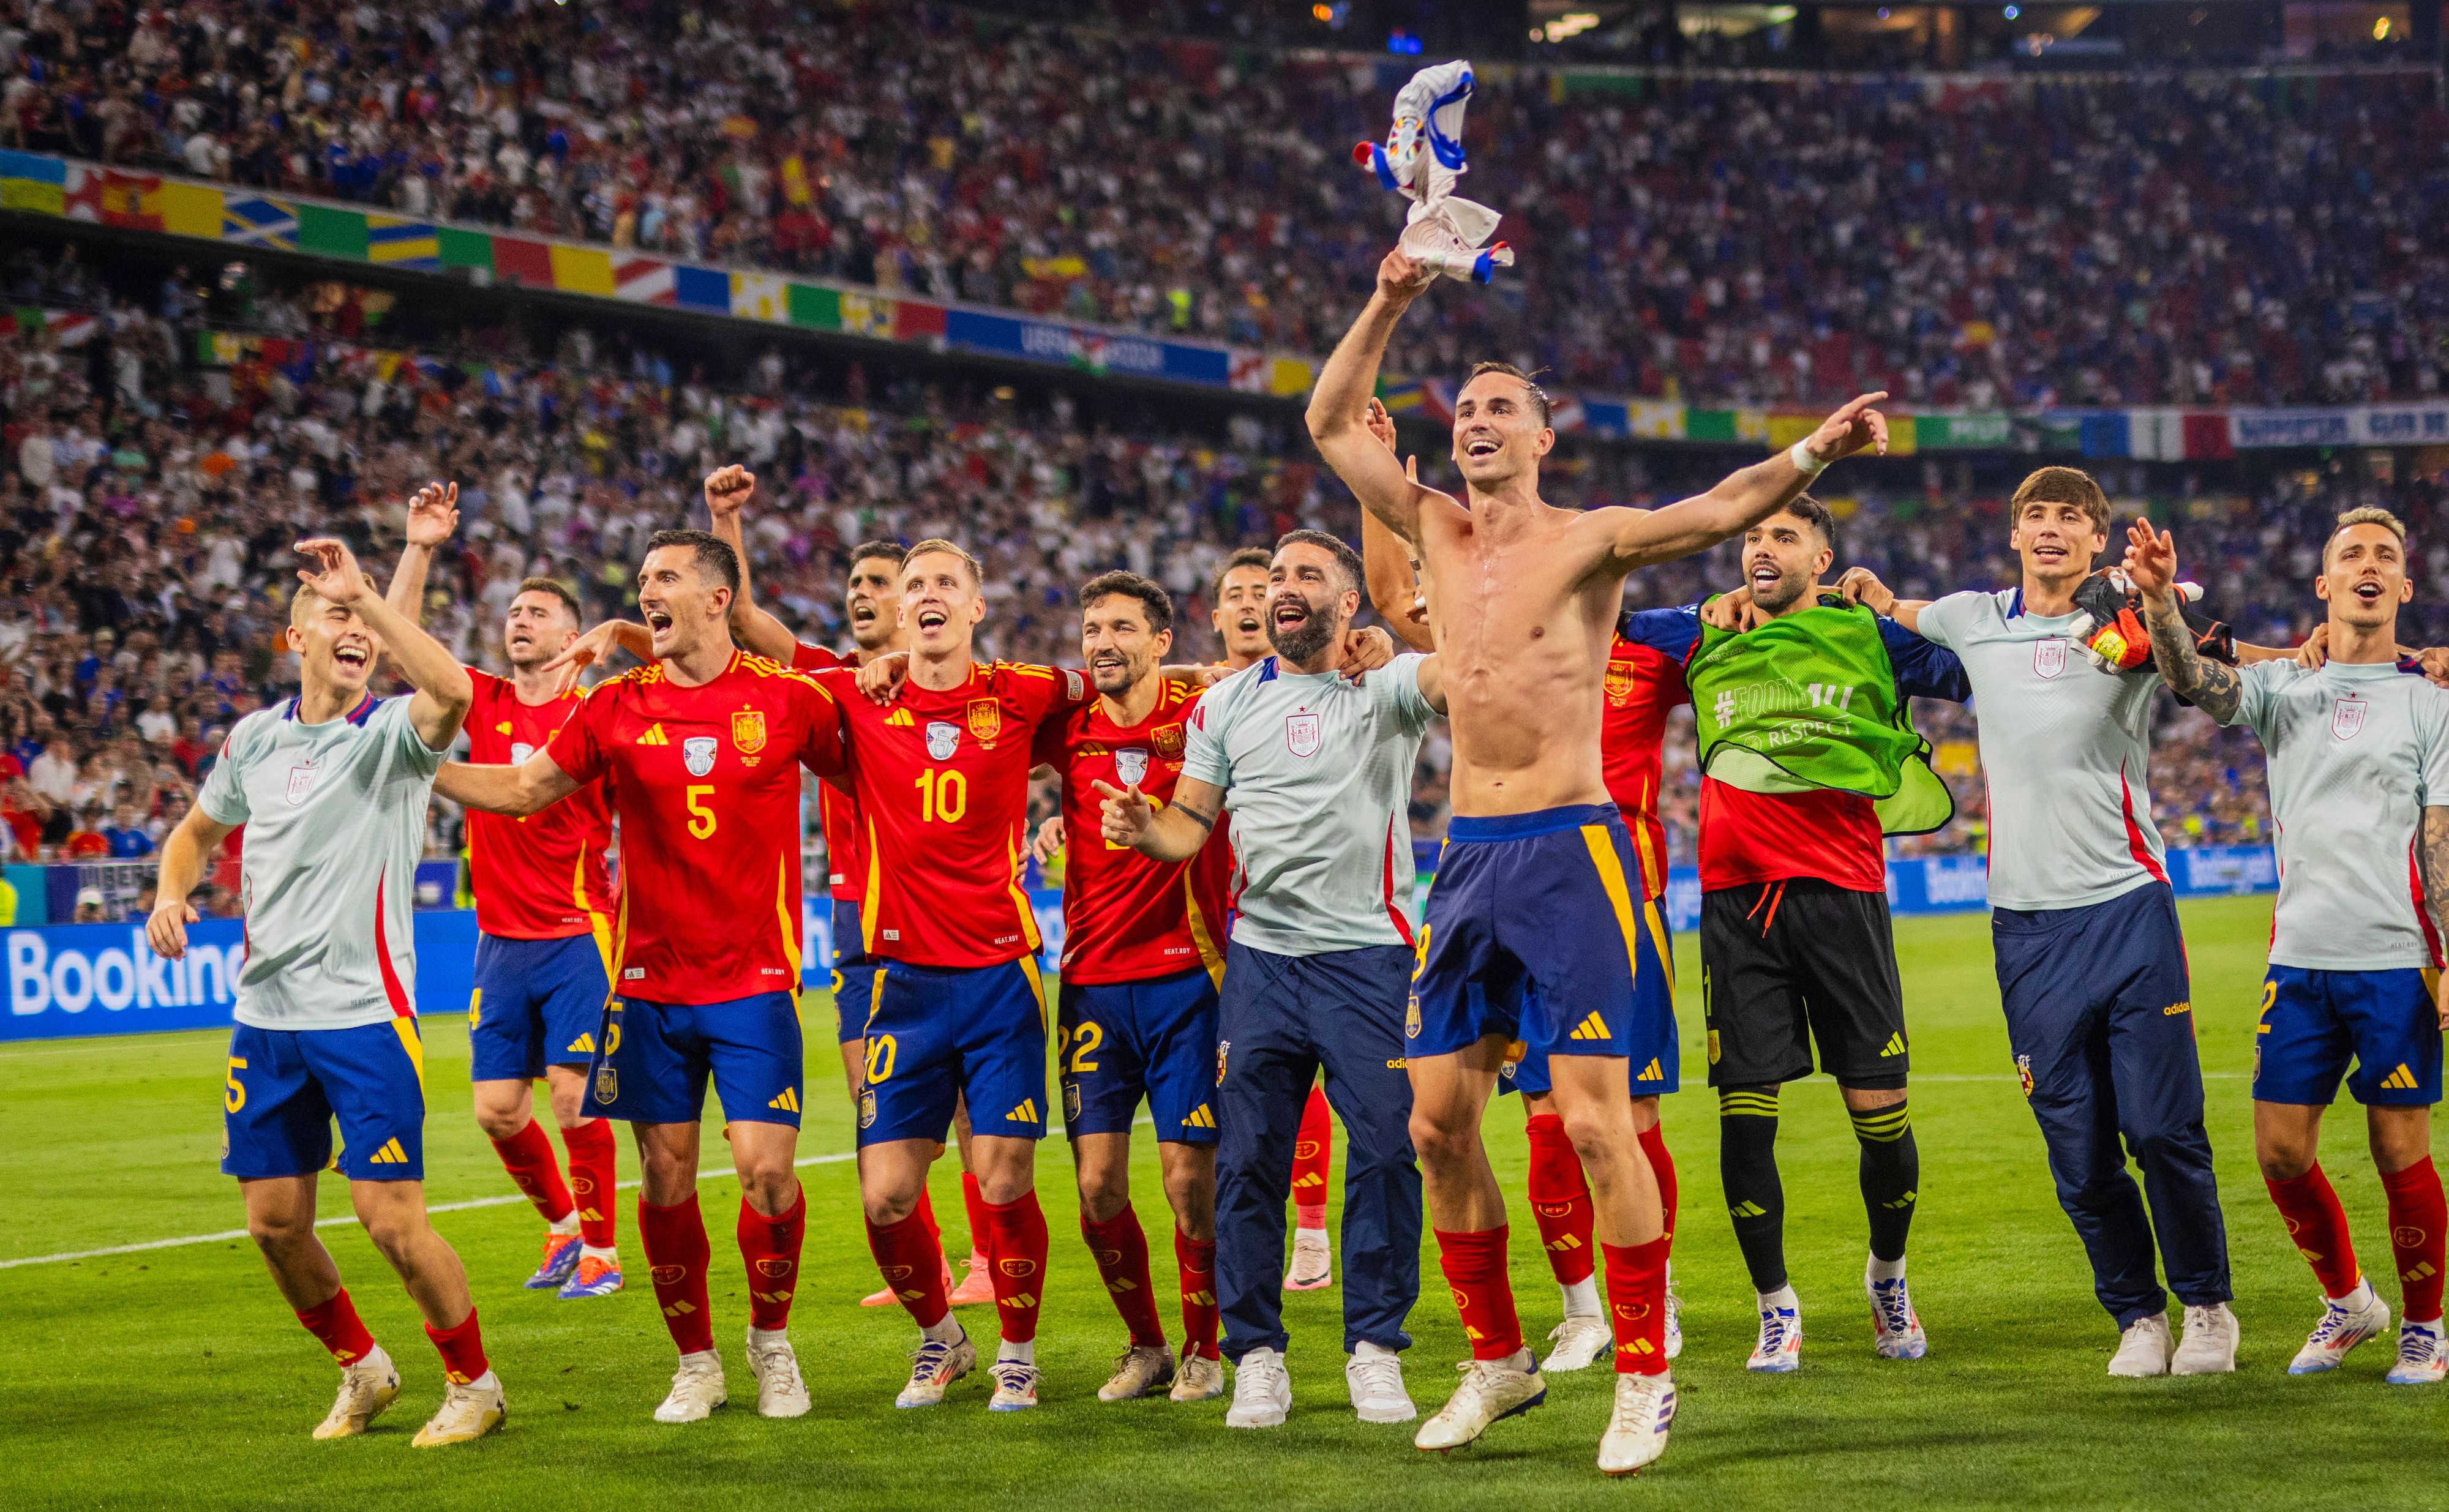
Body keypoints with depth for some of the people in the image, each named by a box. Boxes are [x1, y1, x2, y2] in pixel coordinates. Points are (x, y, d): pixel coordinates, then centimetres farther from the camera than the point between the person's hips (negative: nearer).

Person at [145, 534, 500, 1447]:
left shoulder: (393, 733, -8)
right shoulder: (254, 738, 9)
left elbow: (451, 691, -32)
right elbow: (199, 830, 25)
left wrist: (364, 591, -32)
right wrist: (171, 893, 4)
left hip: (363, 1013, -5)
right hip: (264, 1017, 6)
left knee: (391, 1219, -9)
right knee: (275, 1223, 8)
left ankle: (473, 1382, 11)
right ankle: (361, 1370, 30)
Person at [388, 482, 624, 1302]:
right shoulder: (484, 703, 7)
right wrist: (419, 549, -7)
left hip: (576, 936, -4)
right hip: (501, 942, 4)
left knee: (575, 1100, -7)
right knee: (497, 1108, 5)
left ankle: (601, 1250, 7)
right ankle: (563, 1224, 27)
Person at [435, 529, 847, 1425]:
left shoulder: (787, 699, -3)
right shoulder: (618, 707, 2)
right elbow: (521, 790, 9)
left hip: (755, 982, -2)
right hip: (650, 983, 2)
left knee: (767, 1172, -9)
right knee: (667, 1178, 3)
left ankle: (772, 1342, 16)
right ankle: (695, 1364, 19)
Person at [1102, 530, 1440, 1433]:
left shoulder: (1385, 688, 1)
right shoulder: (1227, 704, 12)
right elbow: (1192, 824, 13)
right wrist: (1144, 828, -8)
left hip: (1368, 954, -2)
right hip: (1261, 953, 3)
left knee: (1386, 1148, -5)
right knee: (1248, 1157, -1)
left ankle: (1375, 1347, 7)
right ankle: (1256, 1352, 8)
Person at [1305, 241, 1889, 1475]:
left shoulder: (1587, 540, -4)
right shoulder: (1438, 535, 12)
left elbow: (1716, 511, -18)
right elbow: (1332, 422, 17)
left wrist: (1814, 452, -35)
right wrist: (1389, 304, 7)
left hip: (1568, 853, -6)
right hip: (1468, 860, 6)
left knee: (1594, 1120, -10)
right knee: (1439, 1120, 6)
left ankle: (1643, 1373, -1)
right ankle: (1497, 1360, 19)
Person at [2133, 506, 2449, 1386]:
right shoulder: (2283, 684, 10)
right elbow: (2197, 685, -9)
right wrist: (2160, 603, -29)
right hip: (2299, 958, 3)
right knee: (2280, 1152, 2)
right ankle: (2347, 1302, 24)